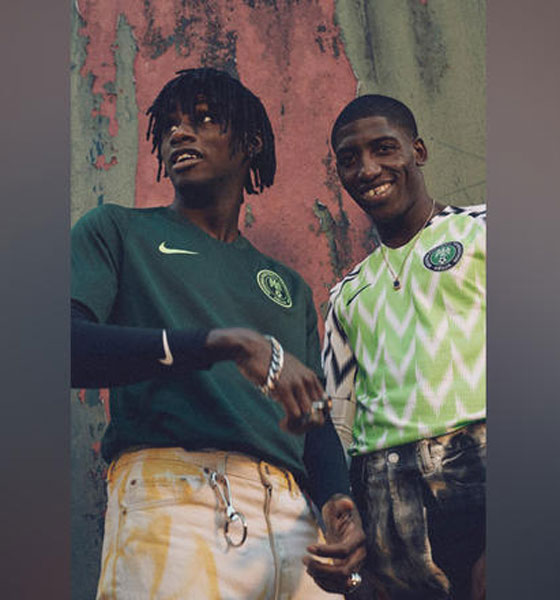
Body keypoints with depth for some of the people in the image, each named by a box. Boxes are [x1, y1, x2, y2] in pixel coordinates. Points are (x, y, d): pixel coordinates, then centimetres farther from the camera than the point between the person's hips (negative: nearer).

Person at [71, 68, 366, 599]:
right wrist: (226, 343, -17)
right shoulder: (117, 231, 12)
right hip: (172, 496, -4)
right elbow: (77, 343, -7)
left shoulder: (291, 287, 24)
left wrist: (339, 505, -3)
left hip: (292, 516, 4)